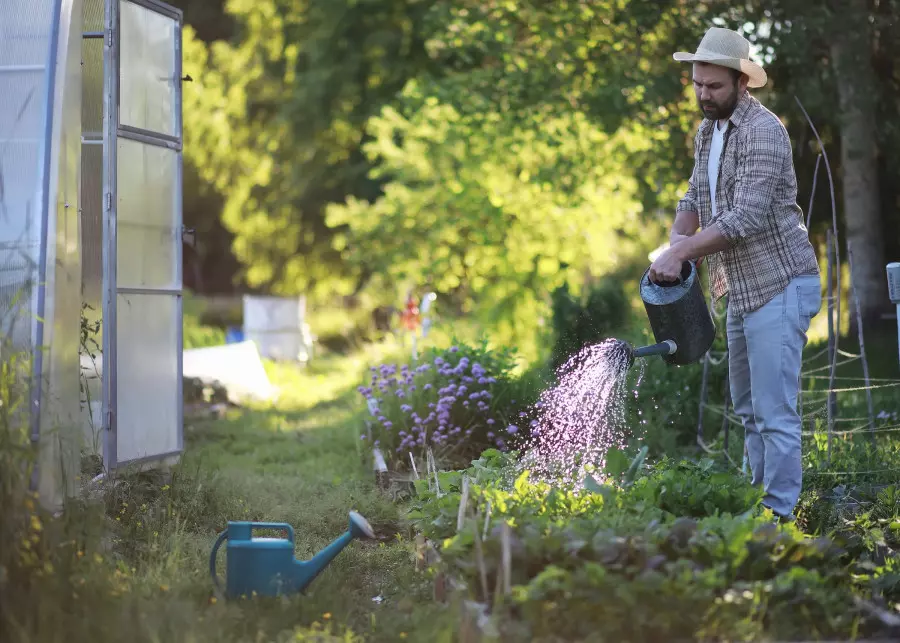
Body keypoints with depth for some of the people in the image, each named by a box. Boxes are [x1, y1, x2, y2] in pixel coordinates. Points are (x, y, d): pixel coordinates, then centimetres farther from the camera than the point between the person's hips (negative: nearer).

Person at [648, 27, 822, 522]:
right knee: (747, 410, 15)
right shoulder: (708, 132, 12)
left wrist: (682, 252, -22)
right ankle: (759, 501, 24)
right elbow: (695, 199, 18)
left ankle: (779, 516, -9)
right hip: (742, 290, 10)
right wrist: (675, 245, -2)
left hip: (779, 288, -10)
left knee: (774, 414, -11)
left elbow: (746, 218, -24)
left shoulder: (762, 131, -17)